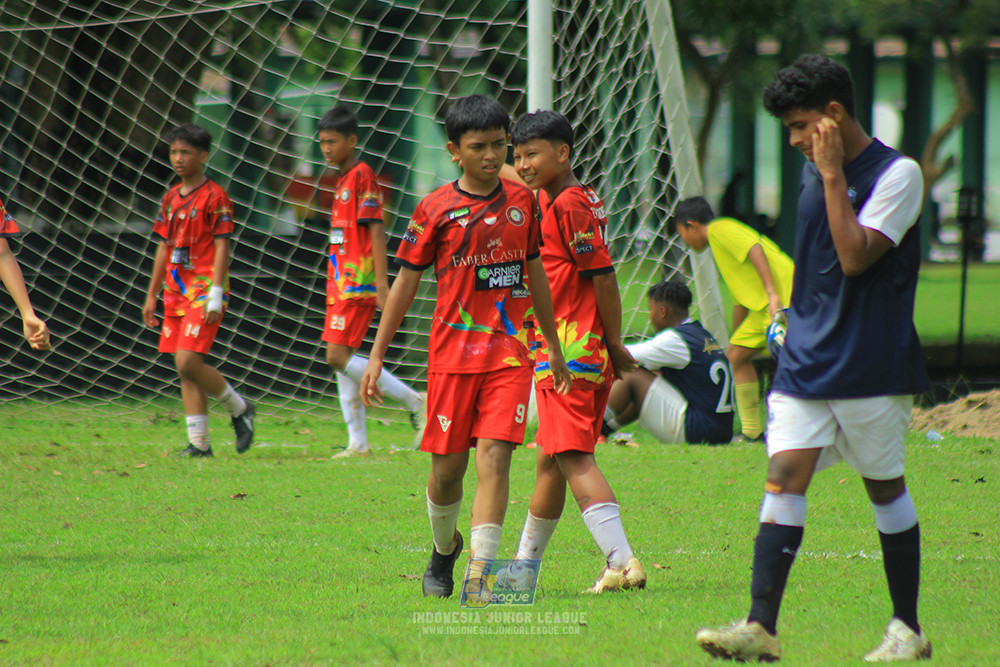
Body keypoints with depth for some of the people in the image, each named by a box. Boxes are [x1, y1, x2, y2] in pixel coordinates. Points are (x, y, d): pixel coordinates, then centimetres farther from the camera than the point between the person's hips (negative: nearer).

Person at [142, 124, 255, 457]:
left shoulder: (215, 197, -7)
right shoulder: (171, 197, 14)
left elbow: (222, 247, -10)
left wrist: (216, 295, -17)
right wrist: (152, 295, 17)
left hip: (204, 290, -7)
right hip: (176, 291, 7)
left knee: (188, 361, -18)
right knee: (185, 369, 4)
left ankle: (240, 408, 3)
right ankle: (199, 442, 7)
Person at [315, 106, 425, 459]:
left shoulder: (362, 176, -10)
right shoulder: (342, 180, 17)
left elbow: (375, 231, -15)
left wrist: (382, 284, -20)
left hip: (358, 284, -10)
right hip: (340, 284, 10)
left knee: (339, 357, -15)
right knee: (341, 361, 7)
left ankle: (415, 402, -9)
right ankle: (358, 443, 10)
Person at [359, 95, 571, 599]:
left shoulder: (522, 201, 7)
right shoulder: (436, 209, -2)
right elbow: (406, 281, 3)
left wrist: (554, 346, 24)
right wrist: (376, 355, 1)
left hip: (511, 351, 1)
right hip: (453, 351, -1)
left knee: (494, 456, -13)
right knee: (448, 465, 5)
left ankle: (479, 572, -17)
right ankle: (444, 547, 35)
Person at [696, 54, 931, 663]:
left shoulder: (897, 174, -11)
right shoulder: (815, 172, 11)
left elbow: (855, 256, -22)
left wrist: (833, 175, -19)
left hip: (874, 364, -6)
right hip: (807, 360, 6)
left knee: (885, 486, 5)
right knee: (784, 475, -8)